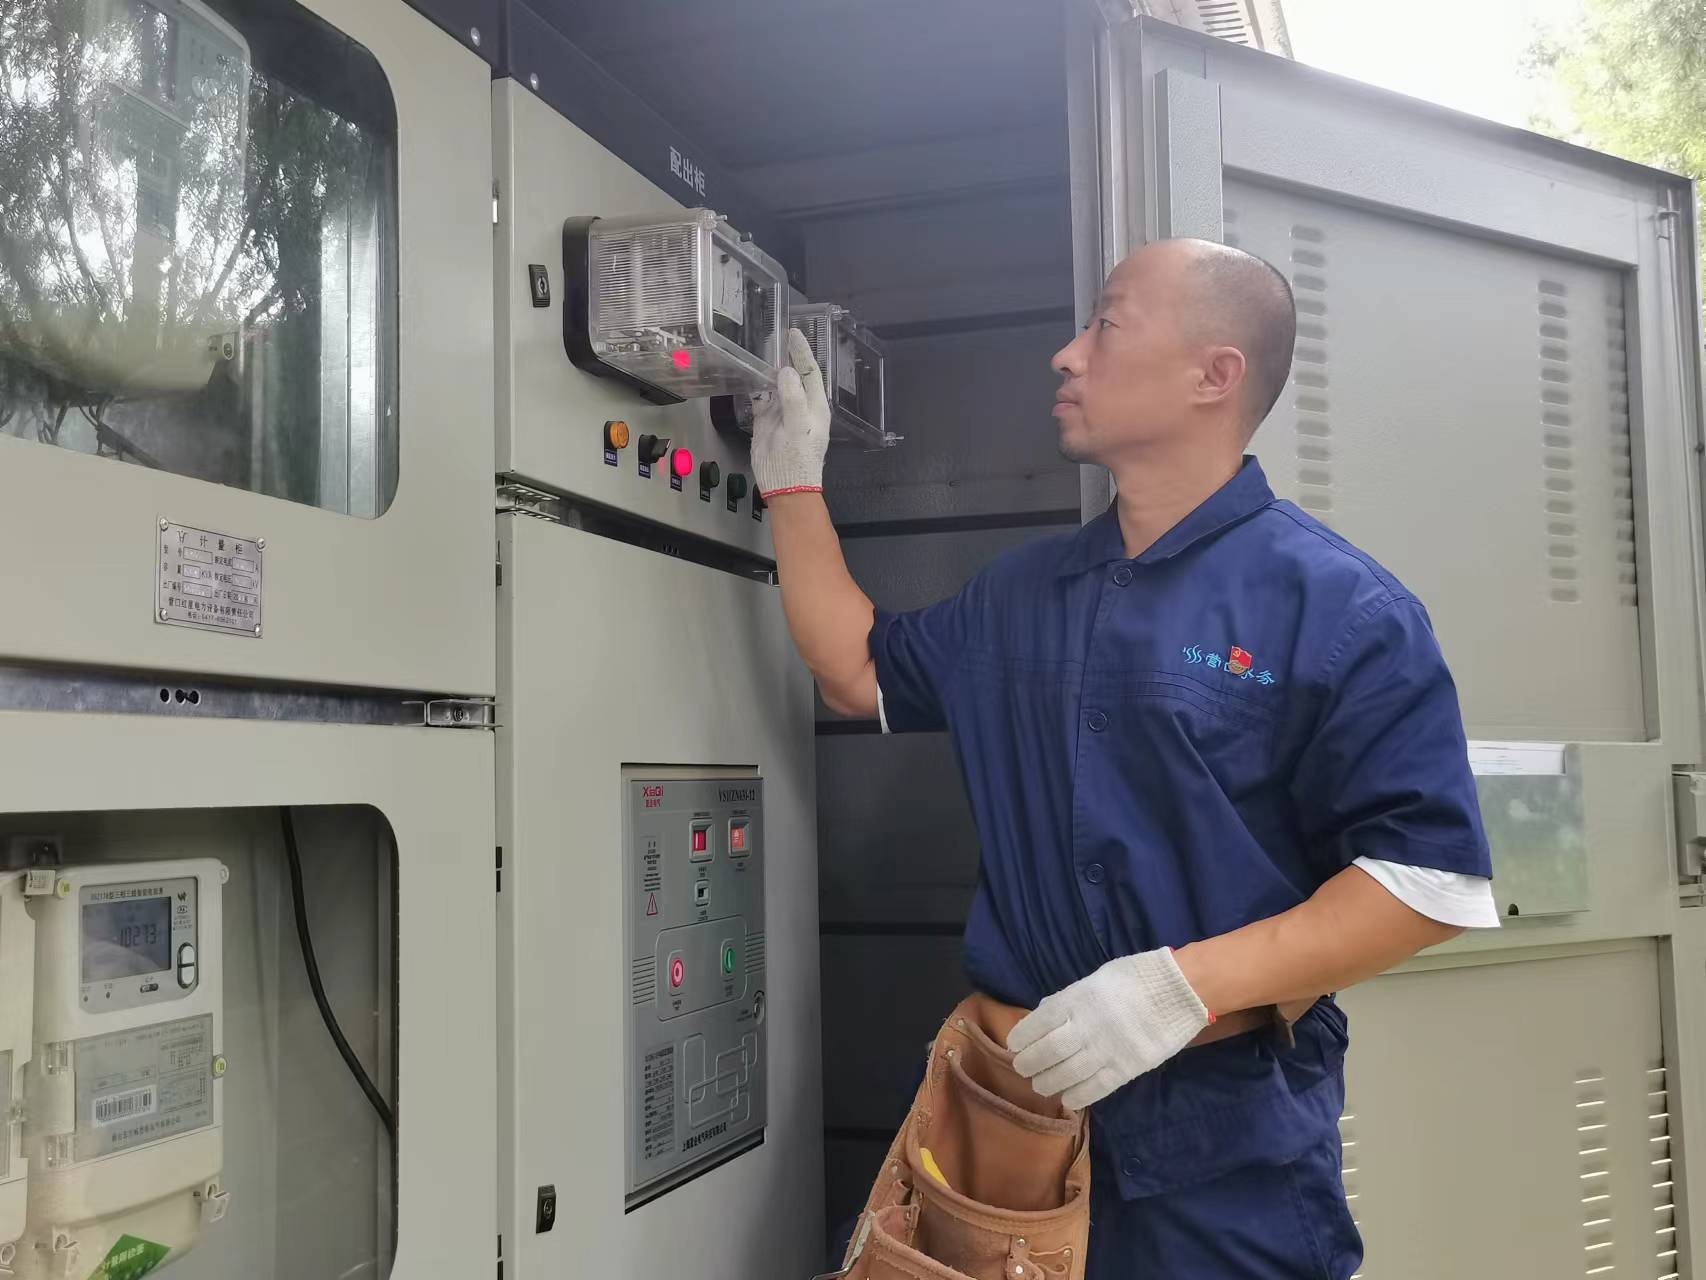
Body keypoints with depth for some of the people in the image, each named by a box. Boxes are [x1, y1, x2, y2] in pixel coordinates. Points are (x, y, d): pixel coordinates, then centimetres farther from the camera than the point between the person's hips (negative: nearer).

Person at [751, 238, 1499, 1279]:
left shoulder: (1336, 605, -11)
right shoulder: (1024, 592, 11)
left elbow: (1435, 879, -15)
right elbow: (862, 674, 22)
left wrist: (1188, 983, -23)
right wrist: (795, 484, 20)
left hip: (1228, 1126, -5)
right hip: (1019, 1087, 6)